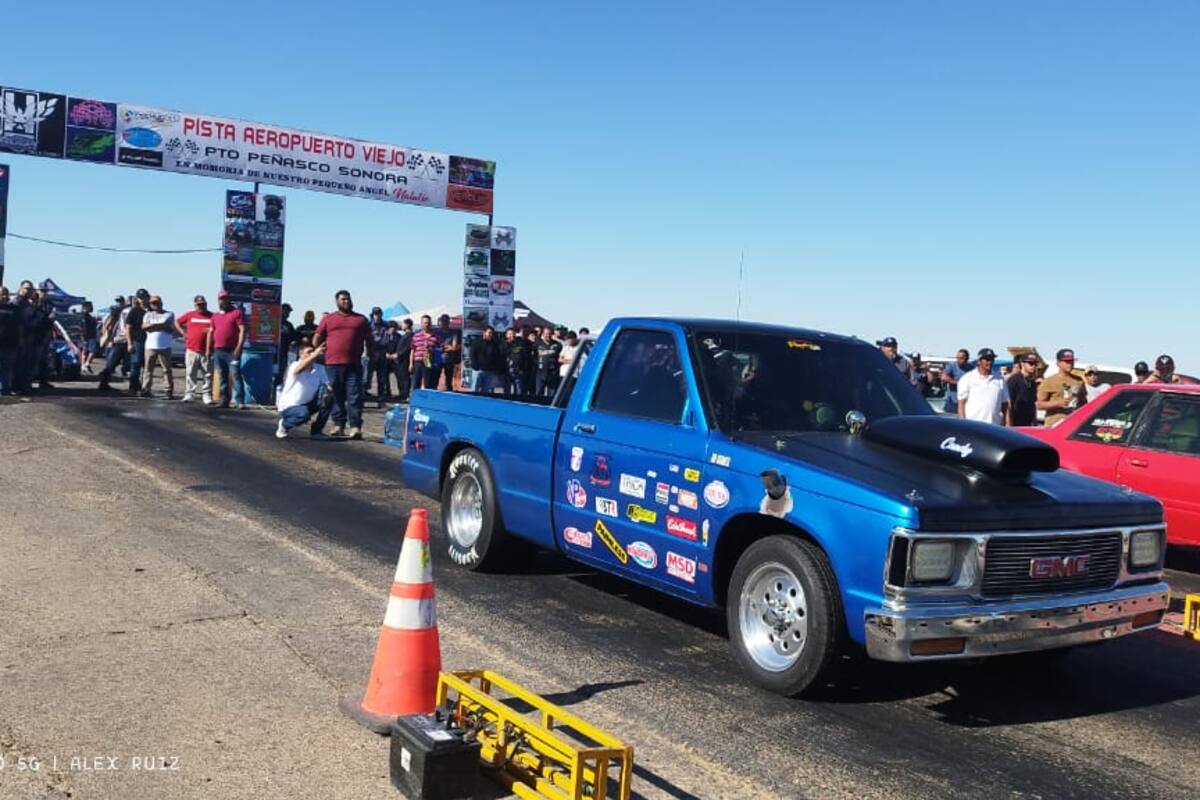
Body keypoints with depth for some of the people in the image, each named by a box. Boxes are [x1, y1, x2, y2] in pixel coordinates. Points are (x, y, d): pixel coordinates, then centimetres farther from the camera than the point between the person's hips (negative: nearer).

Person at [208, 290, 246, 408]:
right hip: (218, 351, 6)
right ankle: (224, 400, 12)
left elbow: (242, 330, -8)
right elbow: (211, 332, 21)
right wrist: (208, 349, 13)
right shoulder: (215, 316, 19)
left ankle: (238, 401, -15)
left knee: (235, 376, -11)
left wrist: (239, 347, -16)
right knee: (222, 377, 8)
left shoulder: (237, 313, 0)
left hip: (232, 351, -6)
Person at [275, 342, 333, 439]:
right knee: (304, 414, -37)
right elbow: (300, 368, -41)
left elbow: (327, 384, -5)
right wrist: (314, 355, -59)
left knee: (328, 397, -19)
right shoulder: (294, 366, -17)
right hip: (289, 406, -5)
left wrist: (329, 390, -32)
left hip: (307, 404, 5)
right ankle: (284, 424, 0)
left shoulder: (319, 368, -1)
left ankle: (316, 430, -4)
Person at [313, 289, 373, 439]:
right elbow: (317, 338, 13)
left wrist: (372, 356, 11)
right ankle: (338, 424, 15)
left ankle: (355, 427, -10)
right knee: (336, 396, 7)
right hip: (333, 364, 1)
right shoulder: (328, 319, 11)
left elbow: (369, 340, 16)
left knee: (355, 396, -7)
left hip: (354, 365, -1)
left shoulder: (361, 319, 13)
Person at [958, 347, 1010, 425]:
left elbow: (1006, 405, 14)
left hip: (995, 427, 4)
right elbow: (961, 403, 0)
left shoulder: (999, 380, 13)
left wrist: (1009, 426, 6)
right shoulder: (967, 378, 3)